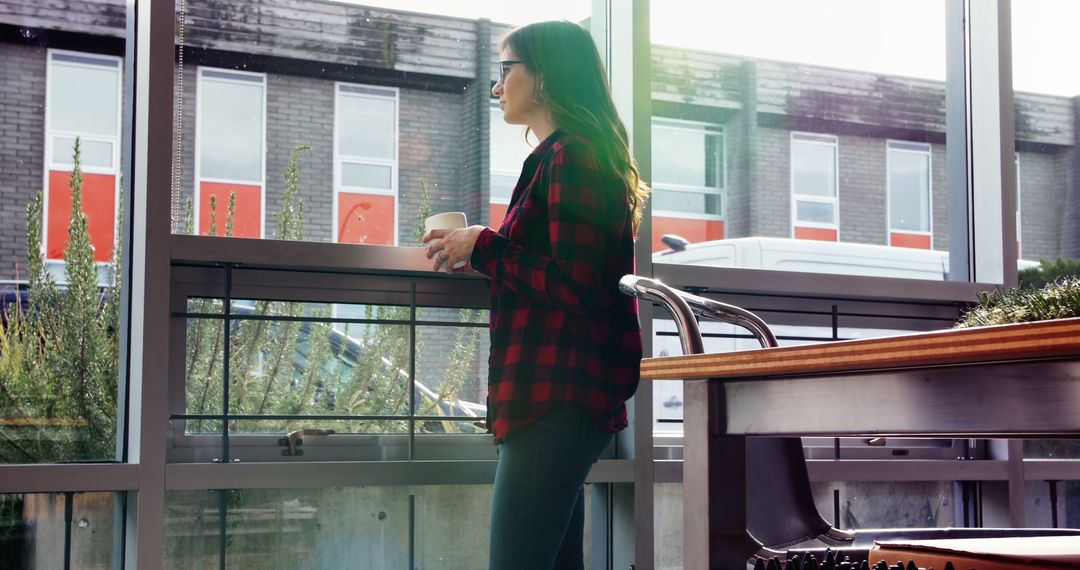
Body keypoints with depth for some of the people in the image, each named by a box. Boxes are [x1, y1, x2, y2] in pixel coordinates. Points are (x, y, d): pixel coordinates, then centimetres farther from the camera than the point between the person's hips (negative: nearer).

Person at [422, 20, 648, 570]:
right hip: (558, 399, 11)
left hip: (556, 400, -11)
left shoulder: (569, 157, -9)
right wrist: (477, 251, 14)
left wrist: (483, 247, -8)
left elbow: (573, 285, -18)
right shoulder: (578, 156, 22)